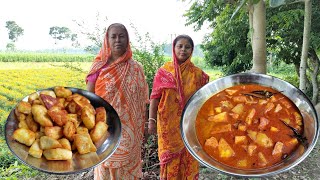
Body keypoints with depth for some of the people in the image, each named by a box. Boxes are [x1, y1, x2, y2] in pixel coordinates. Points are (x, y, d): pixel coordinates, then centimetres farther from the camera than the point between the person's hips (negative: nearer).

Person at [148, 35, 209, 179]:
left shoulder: (198, 74, 1)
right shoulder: (163, 71, -1)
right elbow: (155, 97, -2)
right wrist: (151, 120, -7)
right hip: (168, 125, 0)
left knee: (188, 160, 9)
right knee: (169, 160, 9)